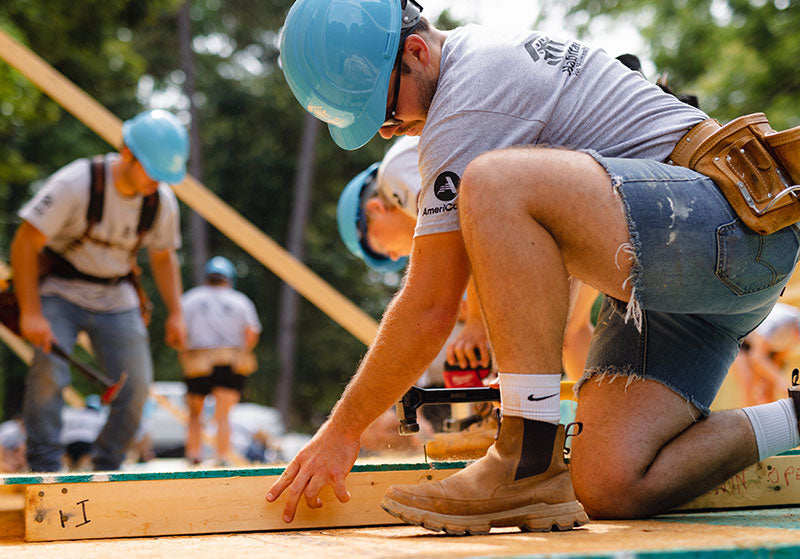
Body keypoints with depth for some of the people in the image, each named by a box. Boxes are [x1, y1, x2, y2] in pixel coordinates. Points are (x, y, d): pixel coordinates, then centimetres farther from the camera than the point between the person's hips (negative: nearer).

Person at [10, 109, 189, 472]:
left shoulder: (162, 202, -7)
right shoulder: (76, 184, -23)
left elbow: (163, 255, 13)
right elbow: (24, 244, -21)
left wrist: (175, 313, 5)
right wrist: (30, 313, -26)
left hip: (116, 299, 4)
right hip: (60, 292, -4)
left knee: (136, 386, -5)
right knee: (48, 374, -23)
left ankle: (106, 470, 11)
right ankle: (44, 469, -13)